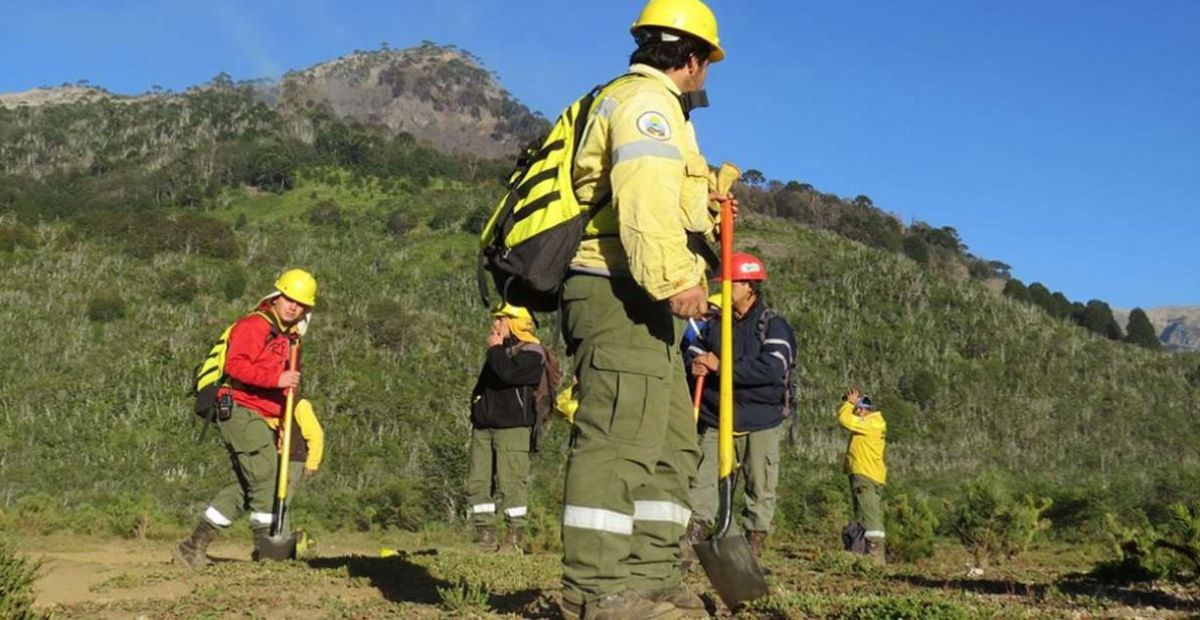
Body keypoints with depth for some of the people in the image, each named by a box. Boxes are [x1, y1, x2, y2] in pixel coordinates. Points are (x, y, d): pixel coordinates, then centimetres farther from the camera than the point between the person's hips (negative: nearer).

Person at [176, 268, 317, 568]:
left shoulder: (287, 337, 22)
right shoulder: (254, 325, -7)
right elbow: (235, 365, -21)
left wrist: (282, 426, 21)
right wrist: (276, 379, -28)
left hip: (261, 419, 10)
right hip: (241, 411, -10)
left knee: (245, 485, 10)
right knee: (267, 479, -12)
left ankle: (194, 546, 16)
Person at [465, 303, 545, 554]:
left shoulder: (531, 353, -4)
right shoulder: (501, 351, 23)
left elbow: (507, 374, -22)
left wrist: (495, 349, -7)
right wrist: (476, 414, 17)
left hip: (512, 427, -8)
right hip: (484, 427, 8)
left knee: (511, 482, -9)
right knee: (478, 482, 4)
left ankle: (516, 536, -3)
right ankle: (485, 535, 9)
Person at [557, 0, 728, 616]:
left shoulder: (635, 100, 29)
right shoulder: (647, 100, -4)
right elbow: (646, 195, -23)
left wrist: (702, 205, 43)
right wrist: (675, 276, -31)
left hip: (637, 301, 11)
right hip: (623, 294, -11)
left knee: (670, 444, 10)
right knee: (620, 438, -14)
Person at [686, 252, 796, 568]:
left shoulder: (774, 326, -5)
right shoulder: (713, 324, 11)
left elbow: (772, 369, -20)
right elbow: (695, 354, 16)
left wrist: (721, 366, -19)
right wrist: (695, 367, -10)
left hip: (760, 423, -3)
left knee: (760, 489, 3)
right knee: (702, 483, -3)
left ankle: (754, 544, 12)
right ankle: (690, 540, -2)